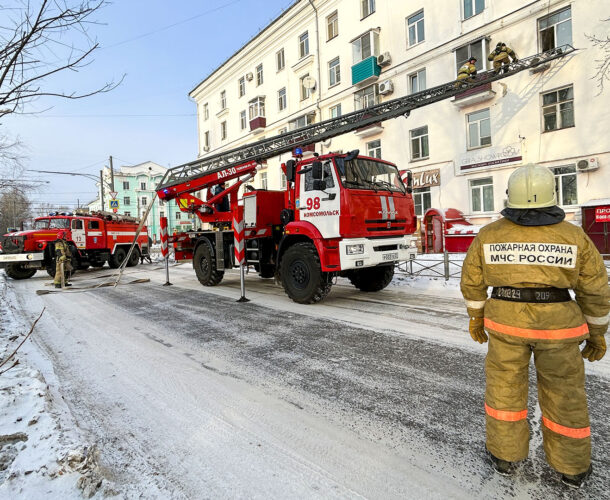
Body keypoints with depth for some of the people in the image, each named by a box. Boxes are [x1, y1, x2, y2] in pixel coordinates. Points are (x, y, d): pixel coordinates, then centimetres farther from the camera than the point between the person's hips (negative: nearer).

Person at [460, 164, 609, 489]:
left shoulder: (489, 235, -6)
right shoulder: (573, 236, -6)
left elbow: (472, 281, 1)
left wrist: (476, 318, 13)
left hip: (506, 320, 0)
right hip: (556, 324, 0)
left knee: (504, 386, 14)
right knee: (563, 394, 16)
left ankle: (505, 456, 27)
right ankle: (571, 467, 31)